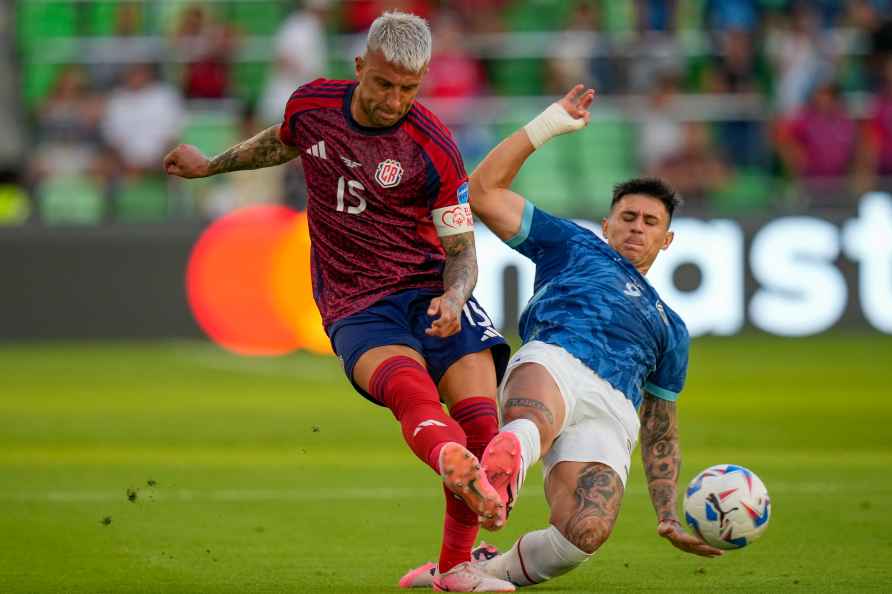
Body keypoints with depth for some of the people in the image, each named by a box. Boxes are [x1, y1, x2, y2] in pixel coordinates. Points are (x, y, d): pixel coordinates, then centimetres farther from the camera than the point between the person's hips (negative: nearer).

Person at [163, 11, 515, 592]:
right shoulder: (310, 107, 1)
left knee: (480, 423, -20)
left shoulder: (434, 148, -7)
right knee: (409, 386, -33)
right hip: (356, 310, 0)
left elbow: (462, 251, 0)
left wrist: (453, 299, -21)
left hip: (429, 293, 0)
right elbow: (284, 143, 27)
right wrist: (210, 165, 41)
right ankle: (456, 465, -68)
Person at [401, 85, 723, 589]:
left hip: (613, 411, 2)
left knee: (587, 532, -30)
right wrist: (549, 126, 23)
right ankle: (508, 456, -78)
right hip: (553, 360, -2)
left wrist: (669, 519, 28)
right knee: (533, 424, -44)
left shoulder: (671, 328, 40)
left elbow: (660, 430, 38)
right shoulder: (574, 246, 33)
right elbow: (485, 191, 26)